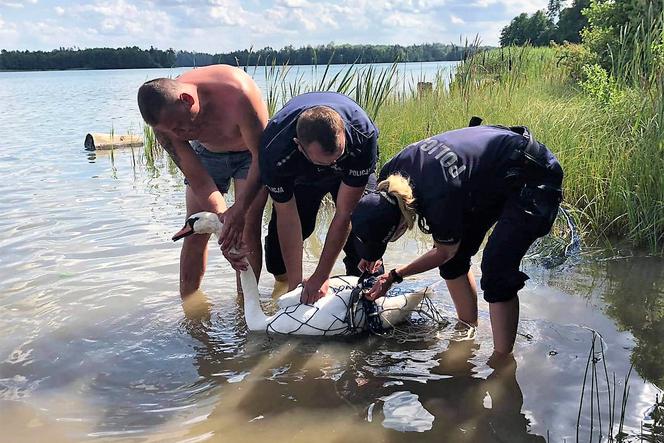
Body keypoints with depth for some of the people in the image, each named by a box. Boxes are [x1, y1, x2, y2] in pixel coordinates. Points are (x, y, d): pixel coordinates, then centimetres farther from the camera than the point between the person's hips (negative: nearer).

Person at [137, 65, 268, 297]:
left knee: (248, 230, -14)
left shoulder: (236, 94, -41)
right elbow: (199, 182, -23)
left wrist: (239, 209, -44)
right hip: (206, 152, 3)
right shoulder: (165, 120, -27)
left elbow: (262, 155, -34)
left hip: (250, 151, -3)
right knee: (195, 232, -3)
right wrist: (223, 220, -37)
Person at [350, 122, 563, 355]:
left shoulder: (441, 200, -37)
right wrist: (372, 253, 12)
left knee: (497, 273, -19)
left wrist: (394, 276, -5)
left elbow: (444, 252, -14)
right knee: (455, 258, 8)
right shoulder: (389, 174, -17)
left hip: (535, 179, -8)